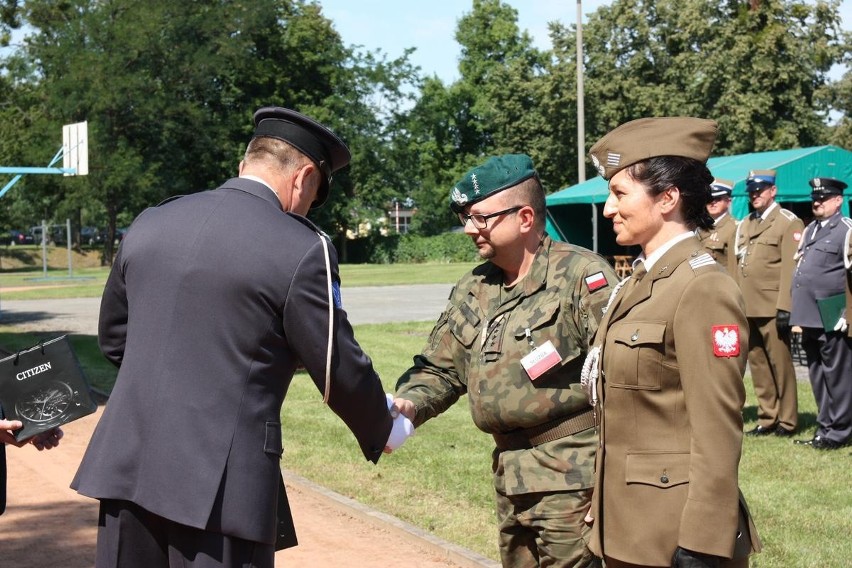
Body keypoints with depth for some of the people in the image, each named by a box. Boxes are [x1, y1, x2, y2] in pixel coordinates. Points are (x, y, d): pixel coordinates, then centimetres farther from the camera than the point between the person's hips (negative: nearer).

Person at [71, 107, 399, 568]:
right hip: (222, 484, -6)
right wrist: (383, 430, 15)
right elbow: (340, 373, -4)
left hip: (127, 466, 6)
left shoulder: (150, 223, 8)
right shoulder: (301, 250, -10)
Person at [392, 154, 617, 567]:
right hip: (510, 482, 8)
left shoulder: (582, 275, -12)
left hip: (574, 479, -8)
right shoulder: (472, 291, 11)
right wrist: (409, 403, -5)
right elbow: (440, 369, 17)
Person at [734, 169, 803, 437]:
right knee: (757, 363, 9)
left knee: (780, 363, -2)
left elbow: (791, 268, -10)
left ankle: (787, 421, 6)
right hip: (747, 308, 7)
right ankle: (767, 418, 17)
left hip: (772, 307, -7)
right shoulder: (745, 225, 18)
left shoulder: (789, 223, -3)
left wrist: (785, 307, -16)